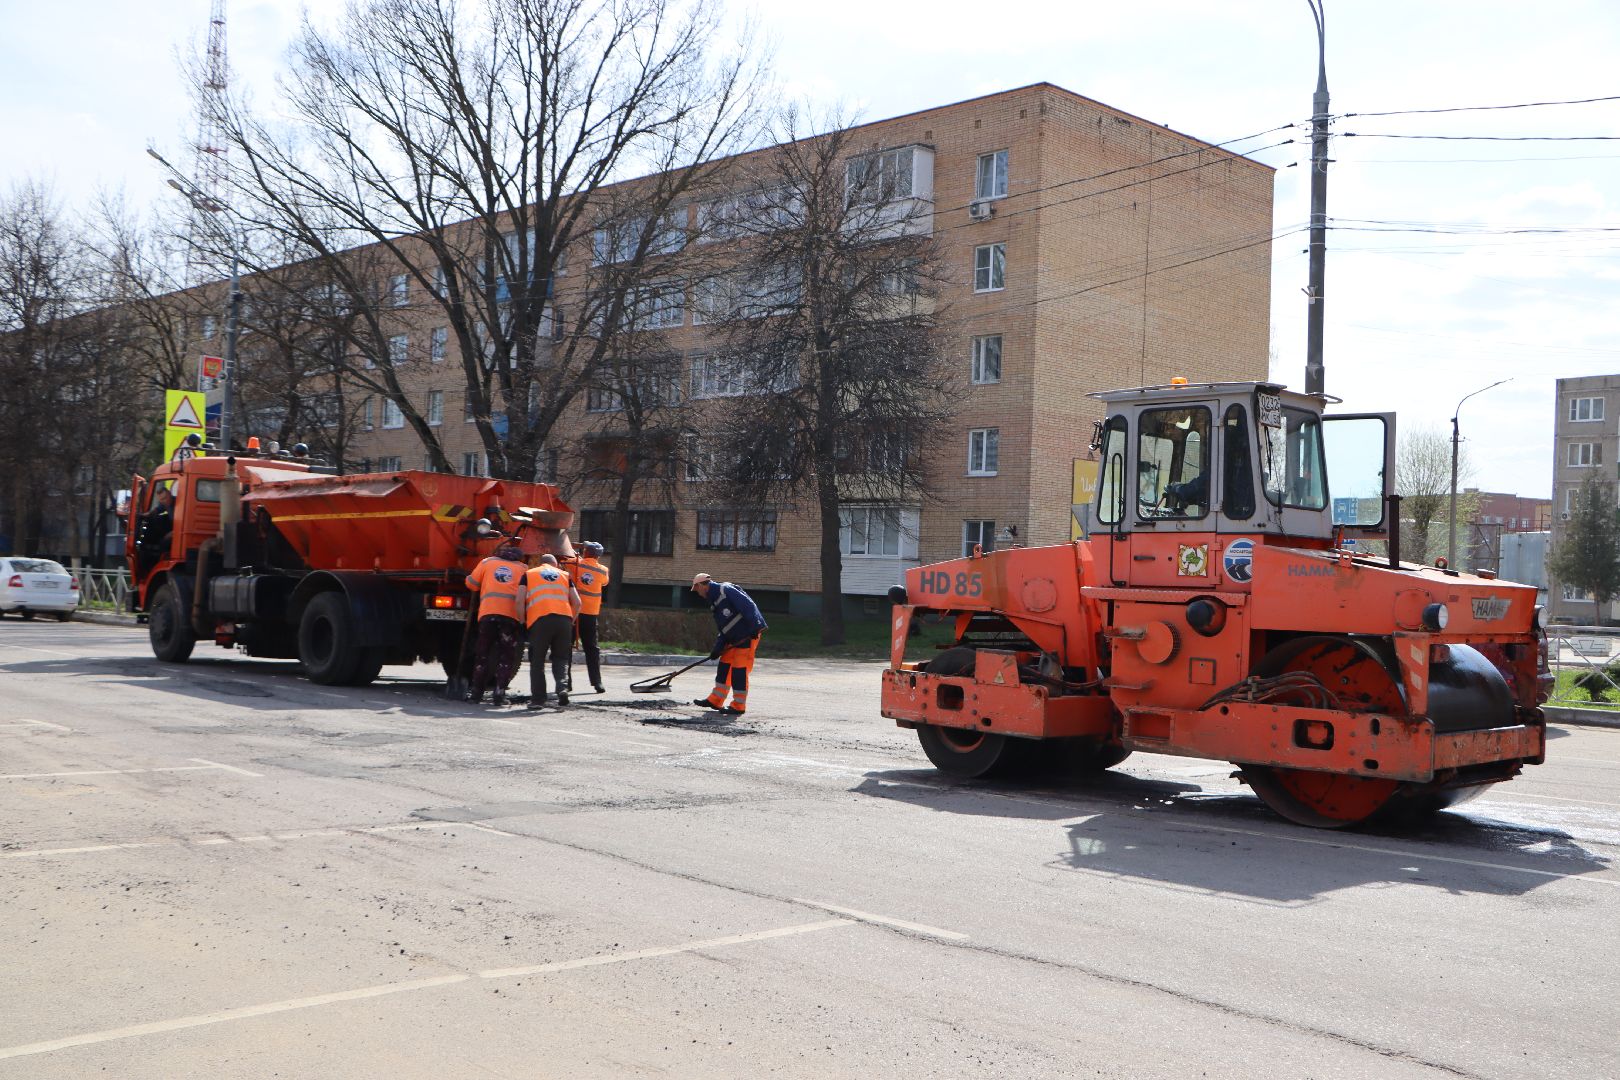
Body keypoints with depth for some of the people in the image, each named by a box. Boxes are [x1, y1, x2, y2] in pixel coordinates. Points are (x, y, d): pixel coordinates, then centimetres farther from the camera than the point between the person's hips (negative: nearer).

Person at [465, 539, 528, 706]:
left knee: (483, 653, 11)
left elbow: (471, 583, 17)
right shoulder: (523, 568, 18)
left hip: (487, 613, 1)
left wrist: (479, 597, 34)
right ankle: (500, 692, -5)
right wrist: (522, 618, 20)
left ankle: (476, 691, 10)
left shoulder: (488, 562, 19)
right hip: (511, 615, -1)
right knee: (507, 655, 5)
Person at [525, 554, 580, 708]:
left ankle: (537, 698, 4)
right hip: (564, 619, 2)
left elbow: (520, 600, 6)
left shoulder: (529, 574, 18)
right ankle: (563, 687, -10)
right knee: (560, 658, 13)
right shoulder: (564, 575, 23)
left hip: (539, 620, -2)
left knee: (537, 661, 7)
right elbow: (577, 602, 15)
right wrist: (571, 621, 26)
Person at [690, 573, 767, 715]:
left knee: (739, 670, -6)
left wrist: (754, 628, -27)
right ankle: (715, 701, 22)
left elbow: (748, 606, -22)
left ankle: (739, 706, 2)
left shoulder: (725, 590, -13)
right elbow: (724, 628, 18)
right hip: (734, 638, 10)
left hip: (748, 635, -10)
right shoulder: (715, 599, 18)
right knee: (724, 665, 13)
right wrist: (718, 647, 8)